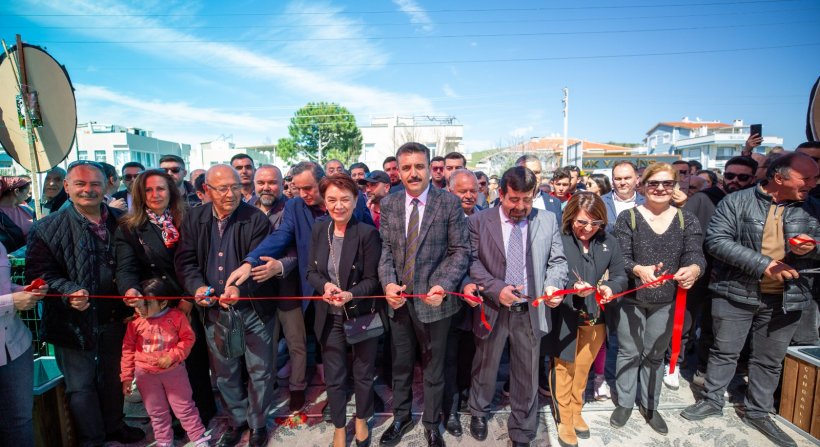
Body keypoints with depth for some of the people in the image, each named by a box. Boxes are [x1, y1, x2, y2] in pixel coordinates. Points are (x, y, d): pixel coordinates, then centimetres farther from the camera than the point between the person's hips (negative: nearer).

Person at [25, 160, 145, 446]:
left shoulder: (121, 222, 0)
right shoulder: (47, 229, -8)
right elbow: (38, 273, -11)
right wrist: (68, 291, -28)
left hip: (115, 317, 3)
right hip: (74, 322, -3)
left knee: (113, 377, 20)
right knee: (81, 385, 11)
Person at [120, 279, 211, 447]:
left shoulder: (176, 316, -14)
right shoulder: (135, 321, -8)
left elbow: (188, 339, -7)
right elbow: (128, 349, 1)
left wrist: (172, 356, -19)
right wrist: (126, 377, 2)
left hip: (174, 371, -2)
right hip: (145, 375, 2)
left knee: (184, 407, 8)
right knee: (156, 413, 17)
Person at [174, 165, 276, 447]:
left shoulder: (256, 219, -12)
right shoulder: (194, 218, 0)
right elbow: (185, 259, 0)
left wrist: (240, 288, -36)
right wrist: (197, 286, -19)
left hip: (253, 308, -3)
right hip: (214, 309, 4)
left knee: (259, 371, 10)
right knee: (224, 372, 19)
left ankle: (257, 424, 34)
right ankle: (237, 419, 43)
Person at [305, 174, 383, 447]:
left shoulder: (368, 233, -17)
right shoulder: (319, 230, -4)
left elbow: (372, 279, -14)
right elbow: (312, 272, 0)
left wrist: (350, 295, -31)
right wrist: (325, 285, -20)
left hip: (363, 315, -3)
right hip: (330, 317, 3)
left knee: (363, 374, 19)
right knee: (334, 377, 16)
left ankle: (361, 421, 46)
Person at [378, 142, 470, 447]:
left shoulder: (449, 203, -8)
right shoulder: (388, 204, 3)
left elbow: (460, 251, -7)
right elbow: (386, 249, 4)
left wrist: (442, 286, -20)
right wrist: (388, 283, -12)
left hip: (433, 298, -3)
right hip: (399, 299, 3)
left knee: (434, 367, 16)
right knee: (400, 364, 20)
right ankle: (401, 417, 44)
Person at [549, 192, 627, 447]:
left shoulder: (609, 242, -3)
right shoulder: (557, 240, -16)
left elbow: (621, 276, 2)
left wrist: (611, 287, -19)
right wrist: (572, 288, -30)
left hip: (595, 318, 4)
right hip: (564, 317, -4)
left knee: (582, 368, 21)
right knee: (564, 367, 12)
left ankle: (576, 413, 43)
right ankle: (564, 420, 32)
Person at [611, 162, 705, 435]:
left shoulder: (687, 220, 0)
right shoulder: (628, 218, -7)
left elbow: (695, 254, -11)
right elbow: (620, 257, -15)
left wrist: (694, 269, -34)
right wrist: (639, 269, -36)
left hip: (666, 301, 2)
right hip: (631, 298, -2)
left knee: (655, 355, 17)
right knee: (629, 352, 11)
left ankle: (649, 405, 35)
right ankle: (625, 402, 30)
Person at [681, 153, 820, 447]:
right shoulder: (737, 201, -7)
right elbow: (716, 239, -16)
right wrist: (763, 264, -22)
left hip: (785, 299, 4)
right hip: (737, 293, -3)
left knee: (770, 360, 15)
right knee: (724, 351, 10)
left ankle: (758, 412, 33)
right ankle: (712, 401, 28)